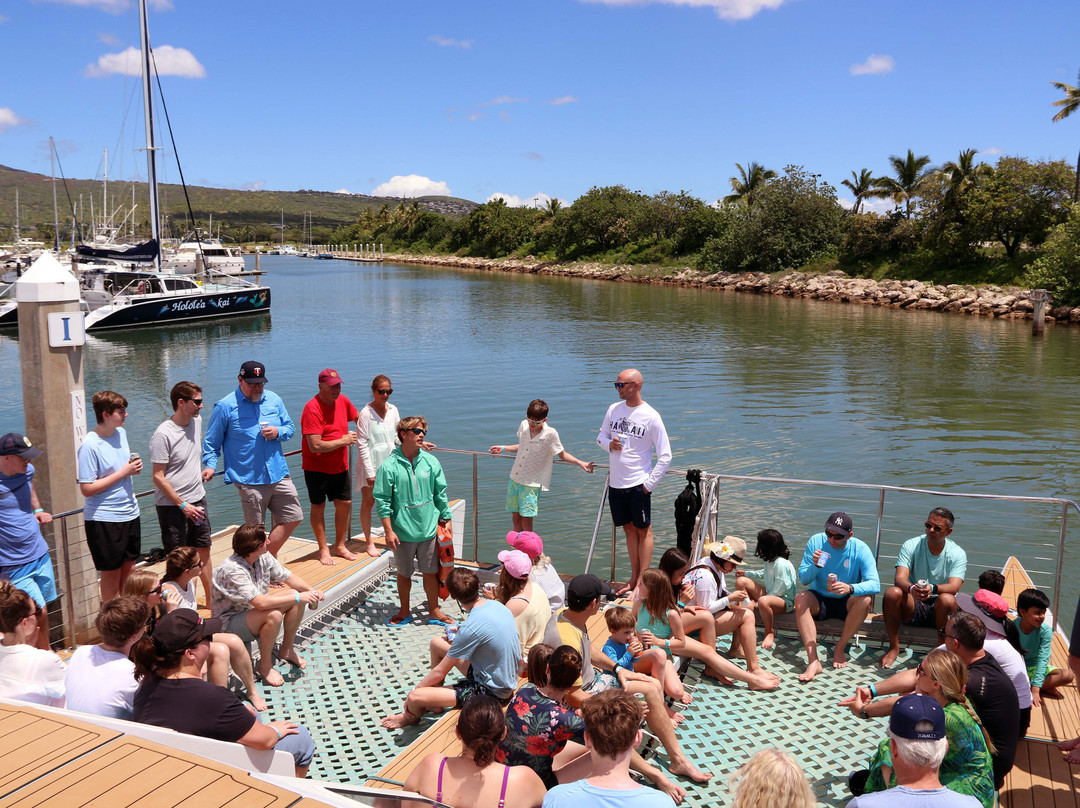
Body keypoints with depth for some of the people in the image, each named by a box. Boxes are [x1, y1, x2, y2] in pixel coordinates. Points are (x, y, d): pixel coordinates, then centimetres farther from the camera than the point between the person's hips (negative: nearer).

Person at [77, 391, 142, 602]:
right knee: (111, 574, 6)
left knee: (129, 569, 13)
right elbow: (87, 489, -19)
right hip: (104, 519, -7)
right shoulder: (90, 445, -18)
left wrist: (134, 467, -2)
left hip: (130, 513, 7)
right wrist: (123, 472, -19)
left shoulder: (121, 433, 5)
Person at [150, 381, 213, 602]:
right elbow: (158, 478, -18)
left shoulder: (197, 421, 3)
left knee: (204, 552, 15)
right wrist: (183, 505, -17)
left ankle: (211, 600, 28)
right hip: (172, 506, -7)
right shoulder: (163, 435, -19)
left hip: (197, 500, 7)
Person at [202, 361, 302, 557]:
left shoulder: (274, 400, 9)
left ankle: (270, 556, 22)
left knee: (293, 517, 6)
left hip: (279, 474, 5)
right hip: (249, 480, -5)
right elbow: (212, 441, 3)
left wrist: (278, 432, -6)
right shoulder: (225, 406, -3)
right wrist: (210, 465, -10)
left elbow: (291, 427, 16)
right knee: (254, 530, 4)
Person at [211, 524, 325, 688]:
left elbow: (289, 577, 2)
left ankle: (286, 650, 10)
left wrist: (311, 591, -17)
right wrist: (298, 597, -35)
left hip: (253, 609, 8)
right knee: (274, 615, -33)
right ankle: (264, 666, -12)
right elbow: (261, 603, -39)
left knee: (297, 595, -6)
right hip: (229, 623, -8)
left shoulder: (263, 557, -7)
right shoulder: (232, 570, -32)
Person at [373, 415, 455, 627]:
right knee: (404, 573, 14)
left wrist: (445, 519, 10)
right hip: (403, 531, -2)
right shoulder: (389, 466, -11)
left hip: (429, 529, 2)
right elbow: (382, 500, -8)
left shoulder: (430, 461, -1)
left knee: (430, 571, 12)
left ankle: (434, 611, 28)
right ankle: (404, 612, 32)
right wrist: (389, 531, -11)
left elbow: (440, 493, 9)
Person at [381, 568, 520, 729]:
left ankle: (412, 717, 24)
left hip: (493, 692, -9)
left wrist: (415, 690, -3)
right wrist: (457, 636, 14)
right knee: (437, 642, 16)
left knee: (414, 698, -14)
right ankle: (434, 703, 28)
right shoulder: (496, 605, -6)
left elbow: (439, 672, -18)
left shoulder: (470, 628, -29)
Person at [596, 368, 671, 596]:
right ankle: (634, 578, 24)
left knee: (643, 530, 5)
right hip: (616, 482, 5)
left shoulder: (651, 417, -10)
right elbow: (601, 436, 18)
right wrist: (609, 444, -6)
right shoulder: (613, 409, 5)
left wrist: (649, 483, -11)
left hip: (638, 484, -5)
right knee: (629, 528, 14)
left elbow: (665, 456, -8)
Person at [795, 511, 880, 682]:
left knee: (865, 599, -31)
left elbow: (875, 584, -25)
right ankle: (813, 661, -37)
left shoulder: (860, 549, -14)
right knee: (800, 598, -30)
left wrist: (850, 588, -44)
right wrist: (815, 565, -31)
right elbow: (803, 579, -9)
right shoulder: (816, 541, -10)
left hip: (846, 603, -1)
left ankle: (840, 649, -15)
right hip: (819, 600, 1)